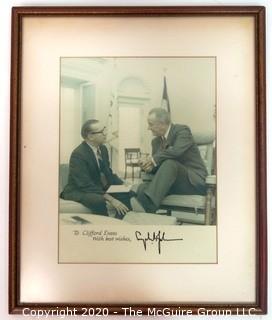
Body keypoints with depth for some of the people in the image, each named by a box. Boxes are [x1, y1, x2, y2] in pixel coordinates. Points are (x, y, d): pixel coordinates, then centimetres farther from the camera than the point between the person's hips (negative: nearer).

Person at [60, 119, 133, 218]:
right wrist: (110, 199, -33)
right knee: (99, 201, -35)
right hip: (78, 191, -8)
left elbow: (108, 173, 11)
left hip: (98, 187, 8)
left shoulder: (103, 149, 2)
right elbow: (85, 185, -28)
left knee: (127, 193, -8)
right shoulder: (78, 154, -23)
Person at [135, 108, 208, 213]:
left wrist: (154, 159, -17)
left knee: (170, 163, -36)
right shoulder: (156, 141, 14)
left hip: (194, 181, -6)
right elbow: (156, 162, 13)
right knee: (142, 188, -19)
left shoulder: (182, 130, -7)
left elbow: (176, 151, -26)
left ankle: (149, 206, -49)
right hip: (173, 183, 7)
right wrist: (149, 166, -11)